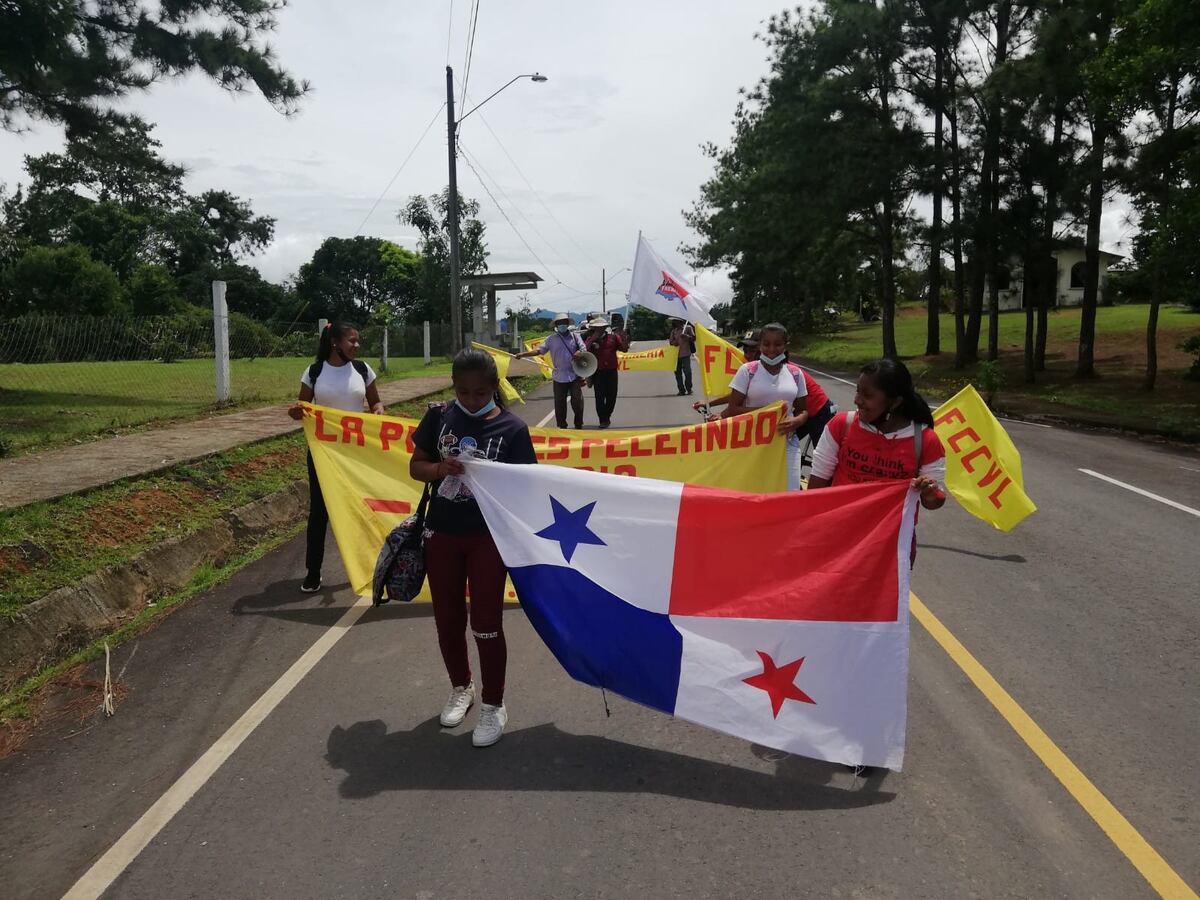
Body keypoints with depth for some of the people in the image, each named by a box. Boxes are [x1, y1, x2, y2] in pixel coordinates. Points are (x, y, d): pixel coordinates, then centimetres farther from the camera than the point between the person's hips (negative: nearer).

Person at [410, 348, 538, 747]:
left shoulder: (512, 428, -10)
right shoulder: (439, 416, -2)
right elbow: (415, 466, 4)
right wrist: (439, 468, -15)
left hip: (488, 536, -3)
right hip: (441, 532, 4)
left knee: (486, 623, 1)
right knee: (447, 619, 14)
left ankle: (493, 705, 20)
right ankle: (460, 688, 38)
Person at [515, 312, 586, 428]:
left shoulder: (575, 336, 5)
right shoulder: (551, 339, 4)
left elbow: (583, 349, 1)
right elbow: (538, 350, 1)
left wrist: (580, 352, -24)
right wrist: (523, 354, -11)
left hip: (575, 375, 0)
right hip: (559, 376, 0)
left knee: (577, 401, 2)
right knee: (559, 403, 5)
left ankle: (579, 425, 18)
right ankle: (561, 426, 18)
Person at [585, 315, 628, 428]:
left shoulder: (613, 336, 4)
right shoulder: (591, 339, 2)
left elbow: (624, 349, 1)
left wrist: (624, 338, -15)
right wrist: (593, 339, -18)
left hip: (611, 371, 2)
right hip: (598, 373, -2)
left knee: (611, 396, 9)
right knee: (599, 397, -5)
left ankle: (607, 416, 27)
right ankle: (603, 420, 3)